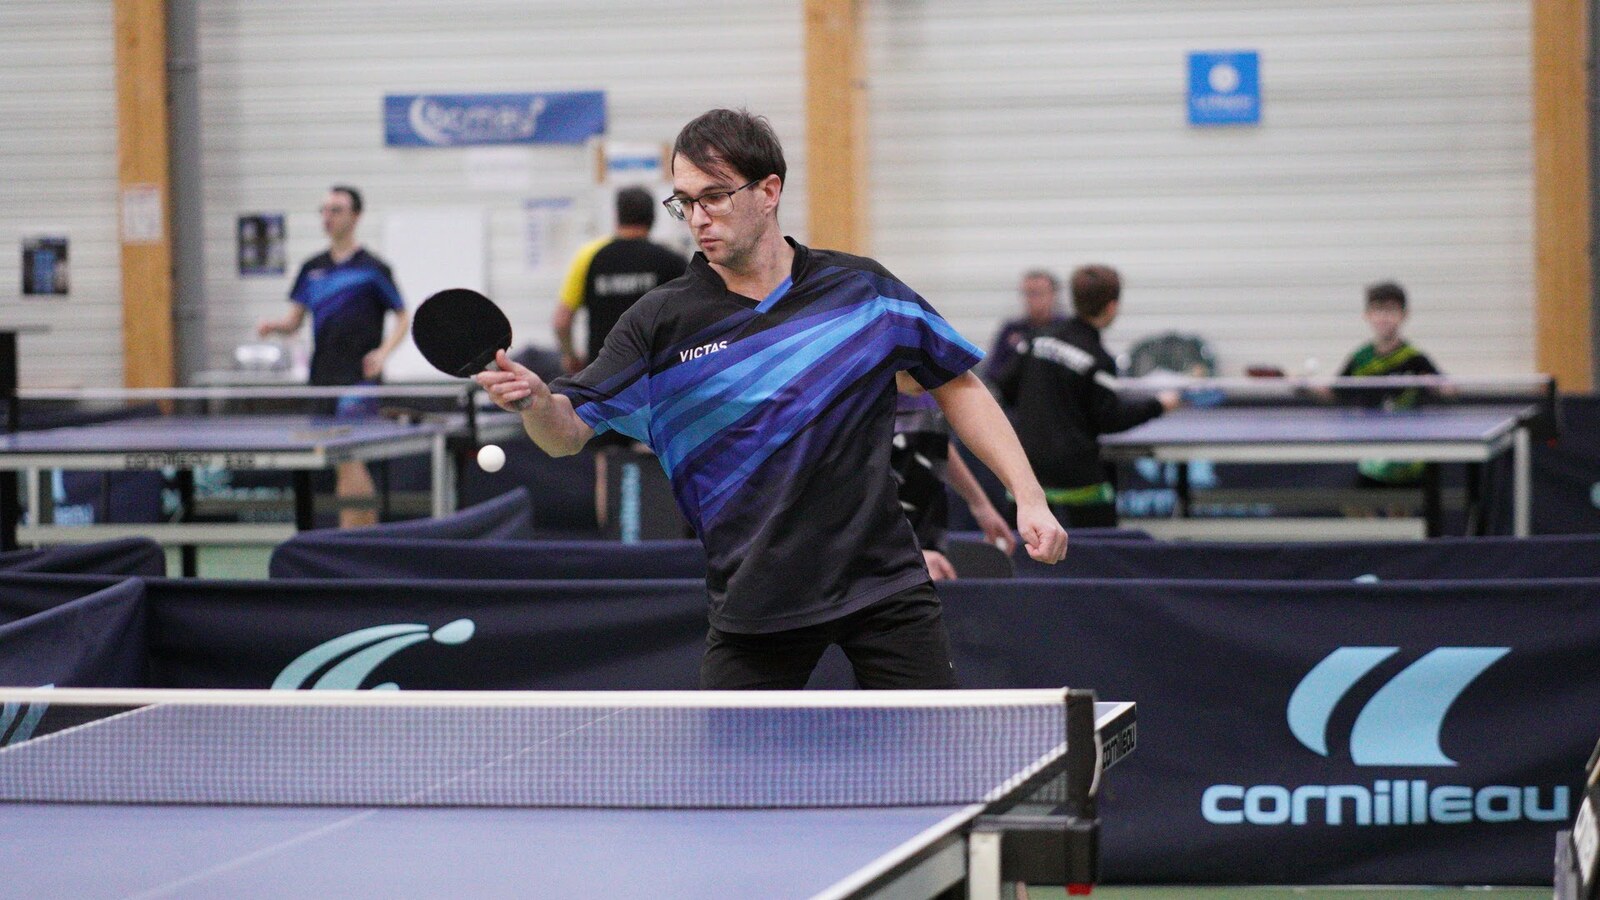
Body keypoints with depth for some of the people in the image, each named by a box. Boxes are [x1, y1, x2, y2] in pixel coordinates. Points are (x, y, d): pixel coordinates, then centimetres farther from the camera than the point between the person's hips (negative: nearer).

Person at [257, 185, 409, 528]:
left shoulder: (371, 268, -3)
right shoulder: (312, 269, 13)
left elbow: (403, 318, 2)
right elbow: (295, 320, 14)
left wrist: (383, 352, -14)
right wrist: (274, 325, -8)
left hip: (359, 379, -6)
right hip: (322, 378, 6)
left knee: (348, 459, -16)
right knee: (354, 466, 10)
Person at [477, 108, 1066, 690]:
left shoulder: (861, 289, 0)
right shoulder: (662, 324, -2)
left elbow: (957, 385, 10)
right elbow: (570, 432, -4)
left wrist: (1029, 497, 1)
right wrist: (536, 400, -28)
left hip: (883, 581, 0)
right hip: (752, 597, 0)